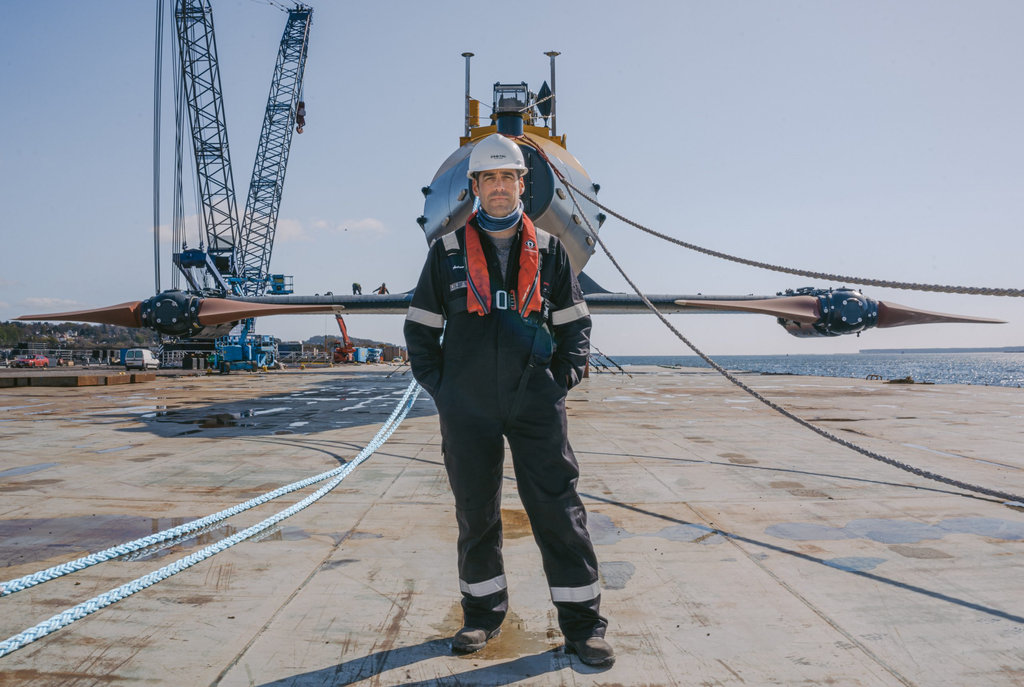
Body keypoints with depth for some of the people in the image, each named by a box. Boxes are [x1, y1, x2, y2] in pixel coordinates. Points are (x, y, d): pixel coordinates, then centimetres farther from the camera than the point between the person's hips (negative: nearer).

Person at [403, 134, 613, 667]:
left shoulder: (547, 250, 8)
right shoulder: (448, 251, 6)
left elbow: (574, 323, 14)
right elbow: (420, 328, 10)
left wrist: (564, 379, 2)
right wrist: (438, 386, 2)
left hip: (535, 404, 0)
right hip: (467, 408, 1)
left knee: (558, 511, -1)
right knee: (475, 513, 10)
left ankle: (582, 624, 11)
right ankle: (483, 613, 28)